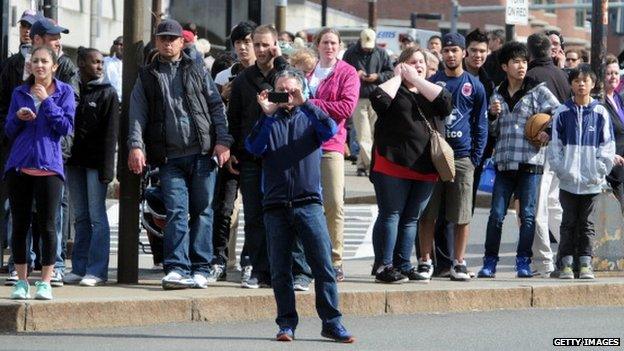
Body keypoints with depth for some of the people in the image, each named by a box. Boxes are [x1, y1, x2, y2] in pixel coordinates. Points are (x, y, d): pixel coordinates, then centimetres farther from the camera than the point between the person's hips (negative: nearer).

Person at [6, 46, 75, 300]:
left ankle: (45, 282, 2)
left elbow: (66, 127, -6)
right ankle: (22, 281, 11)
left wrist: (47, 102, -12)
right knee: (19, 224, 4)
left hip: (49, 166, -3)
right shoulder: (20, 93, 11)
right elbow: (9, 131, 13)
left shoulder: (64, 93, 4)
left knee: (47, 226, -3)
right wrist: (18, 118, -8)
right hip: (19, 166, 3)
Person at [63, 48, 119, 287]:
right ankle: (79, 268, 12)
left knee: (97, 217, -5)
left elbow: (110, 132, -5)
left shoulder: (107, 93, 0)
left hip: (96, 161, -4)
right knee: (80, 217, 8)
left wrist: (106, 167, -13)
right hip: (75, 160, 4)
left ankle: (97, 270, -4)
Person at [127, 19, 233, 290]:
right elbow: (138, 115, 5)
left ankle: (200, 269, 4)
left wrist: (223, 141, -4)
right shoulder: (147, 78, 13)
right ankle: (177, 269, -12)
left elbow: (216, 106, 8)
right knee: (176, 212, -9)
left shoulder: (197, 72, 13)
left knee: (202, 211, 1)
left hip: (203, 154, 0)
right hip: (170, 158, 0)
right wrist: (136, 146, -10)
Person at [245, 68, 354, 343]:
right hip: (275, 205, 1)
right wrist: (266, 115, -11)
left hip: (308, 202, -1)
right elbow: (254, 147, -4)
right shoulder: (269, 121, 13)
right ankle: (287, 323, 9)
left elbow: (330, 130, -10)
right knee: (280, 269, 2)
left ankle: (331, 322, -4)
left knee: (323, 264, -8)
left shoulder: (308, 118, 11)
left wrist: (304, 104, -14)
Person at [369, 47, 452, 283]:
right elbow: (379, 99, -16)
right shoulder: (394, 89, 5)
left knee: (411, 218, 9)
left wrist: (416, 79, -2)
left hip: (425, 168, 5)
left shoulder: (431, 91, 17)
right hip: (394, 164, -5)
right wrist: (398, 77, -3)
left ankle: (403, 265, 15)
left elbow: (446, 103, -4)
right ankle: (383, 267, -4)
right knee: (390, 215, -5)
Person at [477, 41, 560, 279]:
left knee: (528, 214, -2)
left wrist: (550, 133, -13)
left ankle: (523, 262, 4)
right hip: (504, 161, 3)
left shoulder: (538, 90, 3)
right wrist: (492, 114, 0)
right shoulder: (498, 94, 14)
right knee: (497, 214, -1)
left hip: (530, 161, -3)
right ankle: (490, 262, 6)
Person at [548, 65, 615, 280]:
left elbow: (607, 146, 3)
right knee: (569, 223, 4)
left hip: (592, 181, 0)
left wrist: (600, 171, -6)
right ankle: (566, 264, 7)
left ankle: (585, 264, 10)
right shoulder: (562, 113, 2)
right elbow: (555, 145, 2)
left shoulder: (600, 113, 2)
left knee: (587, 223, 6)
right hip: (568, 181, 0)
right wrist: (561, 170, -7)